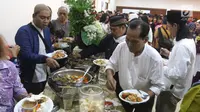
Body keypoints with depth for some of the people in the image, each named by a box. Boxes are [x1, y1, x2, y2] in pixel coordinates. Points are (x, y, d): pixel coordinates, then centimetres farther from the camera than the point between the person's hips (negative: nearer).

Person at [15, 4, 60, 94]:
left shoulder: (46, 30, 8)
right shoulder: (23, 31, -16)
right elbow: (26, 55, -26)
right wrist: (45, 59, -38)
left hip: (45, 77, 7)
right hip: (30, 80, -6)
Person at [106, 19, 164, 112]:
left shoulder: (155, 59, -27)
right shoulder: (121, 47, -18)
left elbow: (157, 86, -18)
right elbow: (112, 64, -5)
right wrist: (109, 76, -25)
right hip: (121, 92, 4)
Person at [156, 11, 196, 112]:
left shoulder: (183, 45, -29)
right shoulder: (188, 40, 3)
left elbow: (179, 73, -31)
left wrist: (162, 68, -18)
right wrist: (169, 54, 6)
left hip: (173, 89, -9)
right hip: (173, 86, 9)